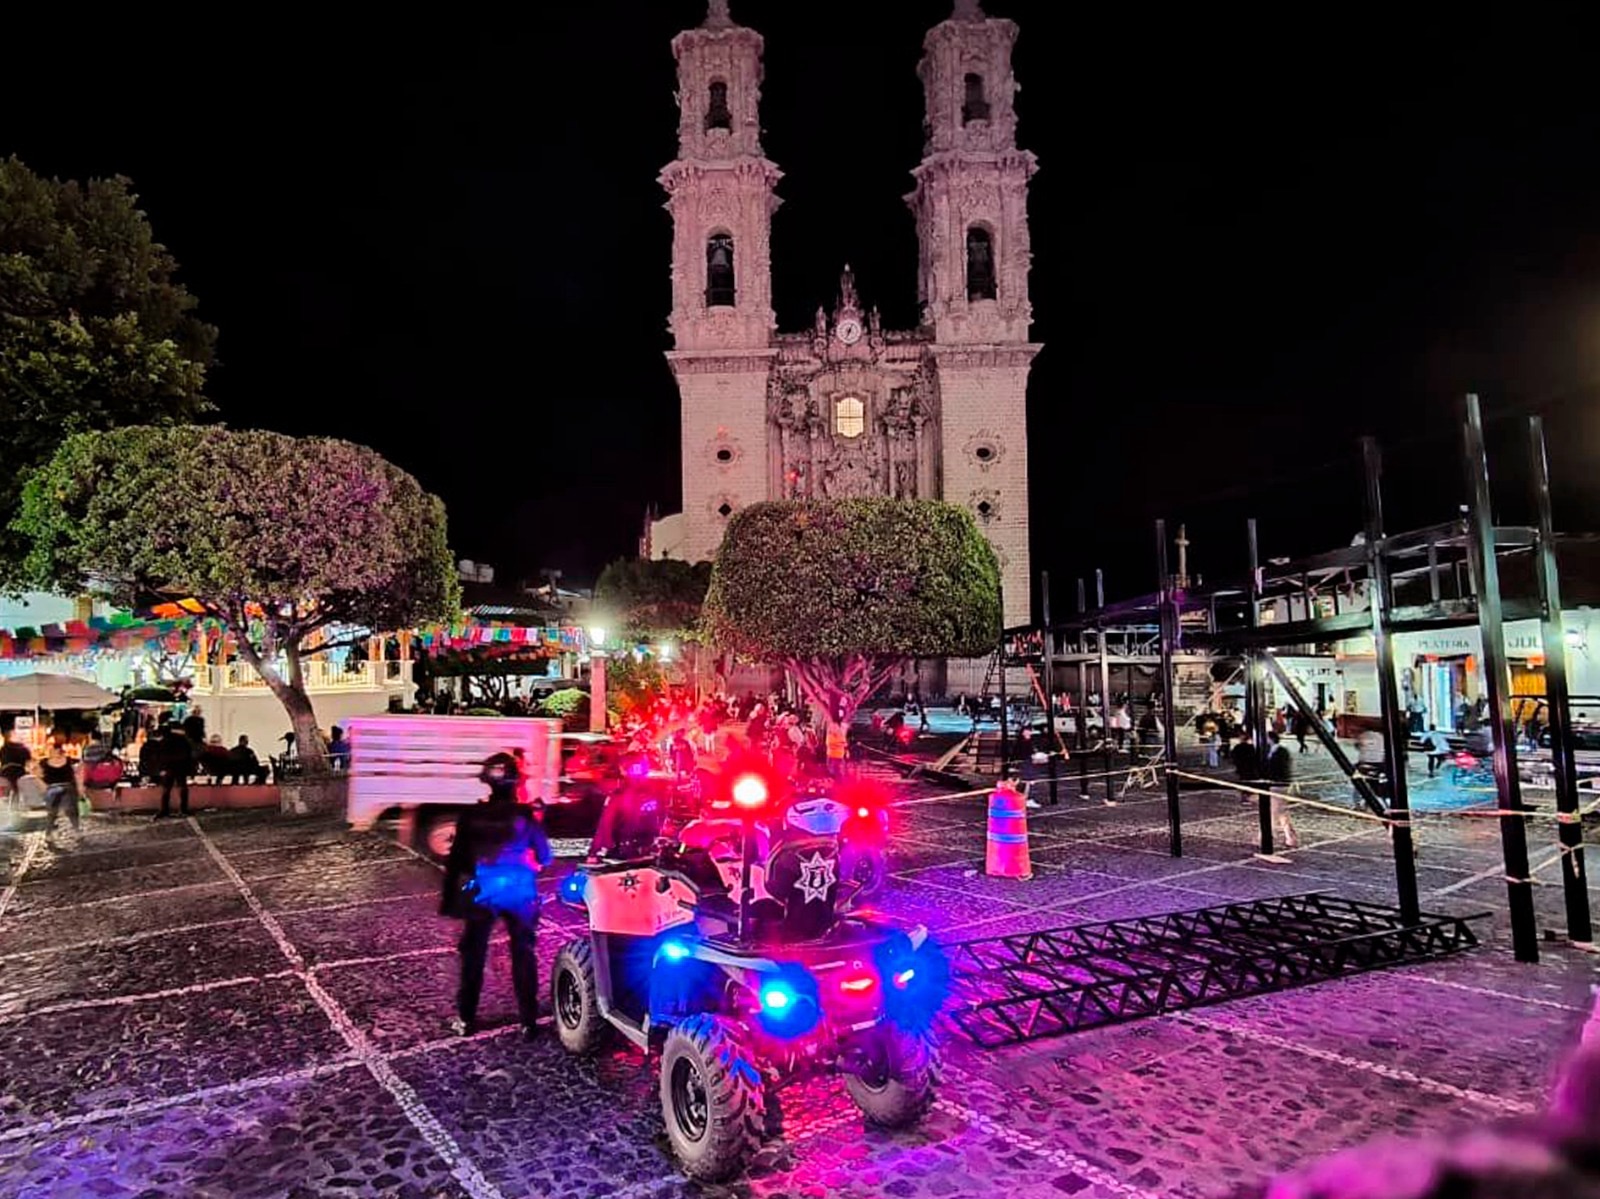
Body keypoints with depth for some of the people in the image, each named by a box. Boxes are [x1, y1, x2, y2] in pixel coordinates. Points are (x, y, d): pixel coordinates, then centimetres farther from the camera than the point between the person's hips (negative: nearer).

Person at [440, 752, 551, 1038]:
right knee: (524, 955, 10)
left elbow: (455, 861, 1)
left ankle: (466, 1018, 22)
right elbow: (544, 857, 2)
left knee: (473, 955, 15)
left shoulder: (471, 816, -3)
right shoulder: (526, 815, -6)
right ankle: (528, 1020, 13)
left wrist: (448, 898, 9)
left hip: (481, 893, 1)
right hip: (521, 893, 0)